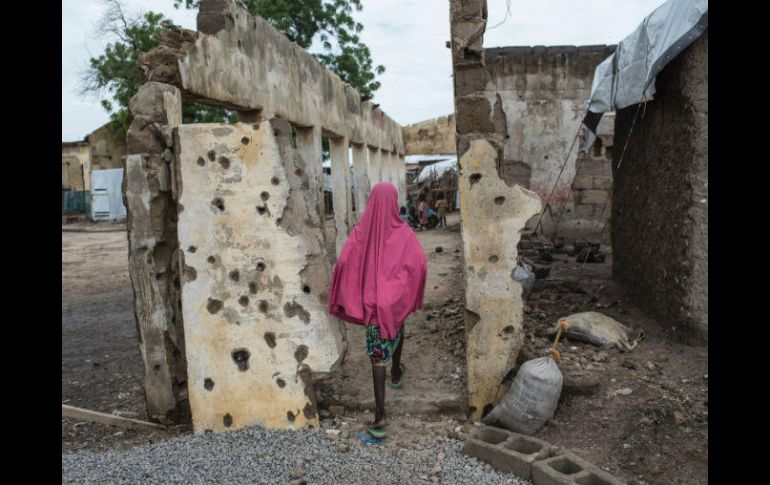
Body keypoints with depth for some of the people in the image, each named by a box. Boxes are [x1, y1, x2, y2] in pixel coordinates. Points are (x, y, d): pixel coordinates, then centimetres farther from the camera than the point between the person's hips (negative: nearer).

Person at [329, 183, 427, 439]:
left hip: (371, 300, 0)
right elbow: (420, 264, -15)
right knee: (396, 328, 33)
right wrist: (412, 294, 3)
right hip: (397, 298, 1)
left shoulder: (361, 231, -9)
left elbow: (343, 263, -14)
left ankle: (380, 415, -6)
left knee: (377, 355, 1)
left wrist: (343, 300, -3)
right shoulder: (404, 232, -11)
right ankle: (396, 372, 55)